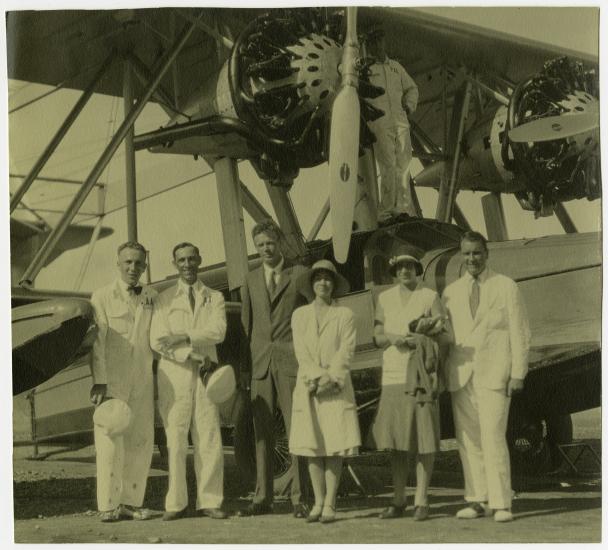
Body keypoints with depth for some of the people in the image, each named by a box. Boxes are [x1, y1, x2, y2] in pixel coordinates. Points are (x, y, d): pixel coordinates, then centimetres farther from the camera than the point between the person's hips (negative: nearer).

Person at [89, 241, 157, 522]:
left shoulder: (152, 297, 12)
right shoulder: (102, 297, 0)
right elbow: (97, 342, -5)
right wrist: (99, 382, -13)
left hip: (143, 380, 4)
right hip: (112, 380, -4)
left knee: (141, 441, 4)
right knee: (110, 442, -6)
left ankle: (131, 502, 12)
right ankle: (109, 505, 0)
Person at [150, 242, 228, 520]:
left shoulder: (214, 298, 15)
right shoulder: (164, 299, 13)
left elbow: (218, 331, -3)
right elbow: (157, 341, 1)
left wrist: (184, 336, -13)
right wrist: (191, 352, -8)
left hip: (205, 372, 1)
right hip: (174, 373, -1)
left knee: (209, 439, -3)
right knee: (175, 440, -5)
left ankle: (209, 501, 3)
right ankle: (176, 503, 0)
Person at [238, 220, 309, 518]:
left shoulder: (300, 274, 4)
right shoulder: (250, 280, 14)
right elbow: (246, 324, 15)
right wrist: (244, 366, 8)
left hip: (291, 361, -3)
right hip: (260, 362, 4)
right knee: (261, 432, 5)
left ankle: (299, 498, 0)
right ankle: (262, 498, 10)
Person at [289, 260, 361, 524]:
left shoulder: (344, 315, 6)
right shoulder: (300, 315, 11)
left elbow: (346, 352, -3)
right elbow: (301, 352, 2)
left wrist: (331, 378, -15)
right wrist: (318, 376, -12)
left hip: (337, 388, -2)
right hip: (307, 387, 2)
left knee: (335, 447, -5)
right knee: (312, 446, 1)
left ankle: (329, 504, -1)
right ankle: (318, 502, 9)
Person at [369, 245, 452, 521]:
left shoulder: (430, 297, 4)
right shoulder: (385, 298, 13)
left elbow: (447, 337, 2)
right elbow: (378, 337, 12)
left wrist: (434, 330, -19)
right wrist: (393, 338, -9)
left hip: (422, 375, -3)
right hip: (392, 374, 3)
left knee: (424, 439, -3)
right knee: (394, 439, 4)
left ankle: (421, 501, 2)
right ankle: (398, 501, 13)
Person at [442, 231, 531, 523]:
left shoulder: (506, 287, 5)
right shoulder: (451, 292, 13)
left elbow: (520, 333, 3)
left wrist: (518, 374, -5)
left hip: (494, 374, -3)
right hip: (461, 375, 3)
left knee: (493, 439, -11)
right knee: (468, 441, 1)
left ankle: (501, 504, -5)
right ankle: (477, 500, 8)